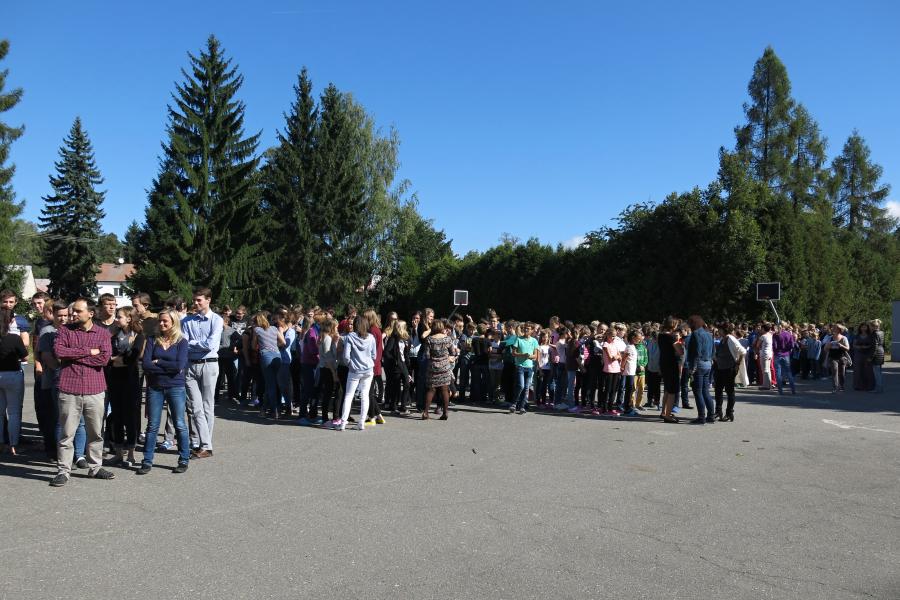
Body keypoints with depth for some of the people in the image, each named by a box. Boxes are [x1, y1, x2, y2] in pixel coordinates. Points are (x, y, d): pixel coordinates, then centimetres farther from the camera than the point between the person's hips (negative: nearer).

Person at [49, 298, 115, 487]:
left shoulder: (103, 333, 4)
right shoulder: (65, 330, 5)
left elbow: (105, 358, -10)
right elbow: (58, 351, -12)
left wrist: (74, 355, -8)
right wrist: (88, 351, -11)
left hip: (95, 390, 1)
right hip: (69, 390, -1)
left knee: (96, 433, 11)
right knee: (67, 433, 2)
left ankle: (95, 467, 24)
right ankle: (63, 471, 12)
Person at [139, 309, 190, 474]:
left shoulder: (181, 342, -2)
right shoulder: (152, 340, 4)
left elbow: (179, 366, -15)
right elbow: (146, 365, -7)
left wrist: (158, 363, -8)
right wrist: (169, 368, -12)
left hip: (175, 387, -2)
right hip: (155, 388, 2)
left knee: (180, 425, 4)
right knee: (152, 426, 7)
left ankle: (184, 460, 15)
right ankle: (147, 461, 16)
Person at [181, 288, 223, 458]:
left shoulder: (216, 320, -2)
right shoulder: (187, 321, 7)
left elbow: (211, 345, -12)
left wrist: (191, 343, -2)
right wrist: (201, 344, -12)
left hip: (209, 365, -2)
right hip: (190, 365, 3)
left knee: (207, 407, 3)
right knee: (196, 408, -2)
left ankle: (203, 445, 10)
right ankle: (203, 445, 0)